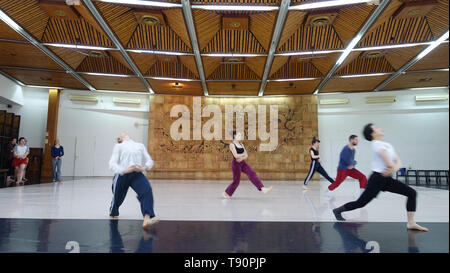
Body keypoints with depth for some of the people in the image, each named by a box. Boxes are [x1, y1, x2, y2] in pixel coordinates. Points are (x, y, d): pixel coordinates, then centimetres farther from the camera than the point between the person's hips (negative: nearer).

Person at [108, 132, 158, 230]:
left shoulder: (140, 145, 20)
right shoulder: (119, 146, 11)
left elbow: (149, 161, 16)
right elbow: (112, 164, 0)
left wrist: (143, 168, -7)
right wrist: (124, 170, -19)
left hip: (137, 174, 1)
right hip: (122, 175, -1)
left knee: (147, 191, -26)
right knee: (117, 198, 10)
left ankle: (147, 219, -40)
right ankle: (112, 214, 46)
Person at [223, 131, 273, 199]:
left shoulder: (241, 144, 11)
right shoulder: (232, 145, -10)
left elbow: (246, 155, 6)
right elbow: (236, 155, -21)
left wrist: (241, 158, -14)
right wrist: (243, 155, -7)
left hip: (243, 163, 6)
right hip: (236, 164, -6)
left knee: (252, 174, -12)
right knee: (236, 181, 2)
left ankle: (263, 189, -21)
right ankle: (226, 193, 24)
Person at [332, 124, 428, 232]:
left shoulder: (388, 145, 11)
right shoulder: (377, 144, -15)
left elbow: (398, 161, 5)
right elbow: (389, 163, -21)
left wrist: (394, 168, -16)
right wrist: (394, 168, -1)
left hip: (387, 179, 8)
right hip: (377, 179, -8)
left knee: (412, 193, 0)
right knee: (360, 203, -3)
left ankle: (411, 223, 5)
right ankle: (338, 210, 19)